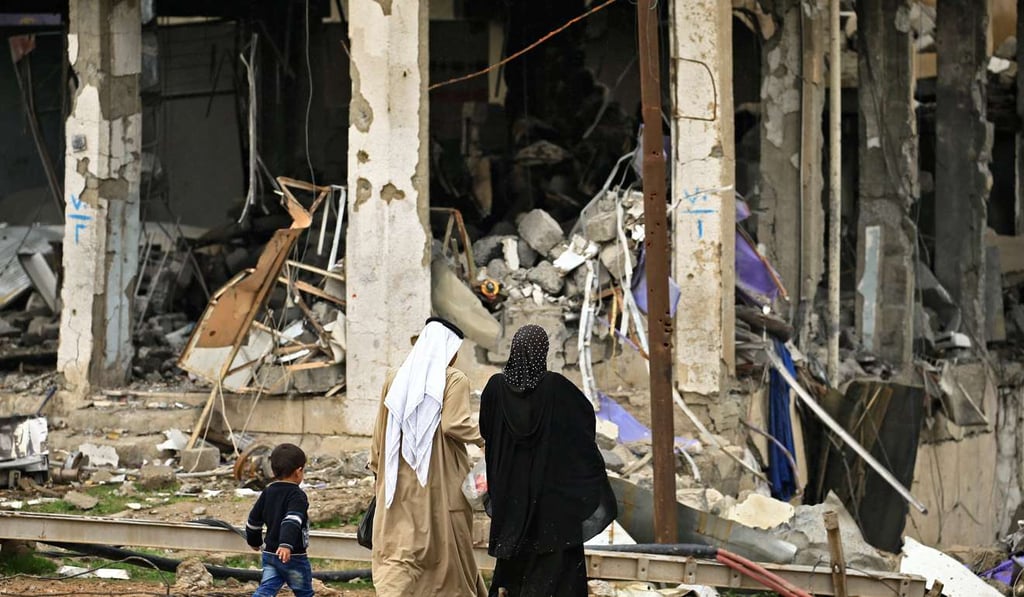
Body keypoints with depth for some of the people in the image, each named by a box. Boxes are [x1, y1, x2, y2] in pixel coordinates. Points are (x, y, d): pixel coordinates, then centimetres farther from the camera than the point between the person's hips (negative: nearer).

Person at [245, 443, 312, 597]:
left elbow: (254, 519, 17)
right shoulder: (297, 496, -14)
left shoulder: (267, 492, 9)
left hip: (270, 554, 6)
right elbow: (292, 520, -31)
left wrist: (254, 541, 33)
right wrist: (286, 544, -43)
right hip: (293, 556, -6)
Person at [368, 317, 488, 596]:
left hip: (400, 483, 4)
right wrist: (487, 437, -4)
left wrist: (377, 468, 20)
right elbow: (455, 424, -20)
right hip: (442, 485, -4)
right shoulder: (454, 380, -7)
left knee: (399, 553, 3)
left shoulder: (396, 379, 8)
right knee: (450, 549, 11)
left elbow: (380, 432, 11)